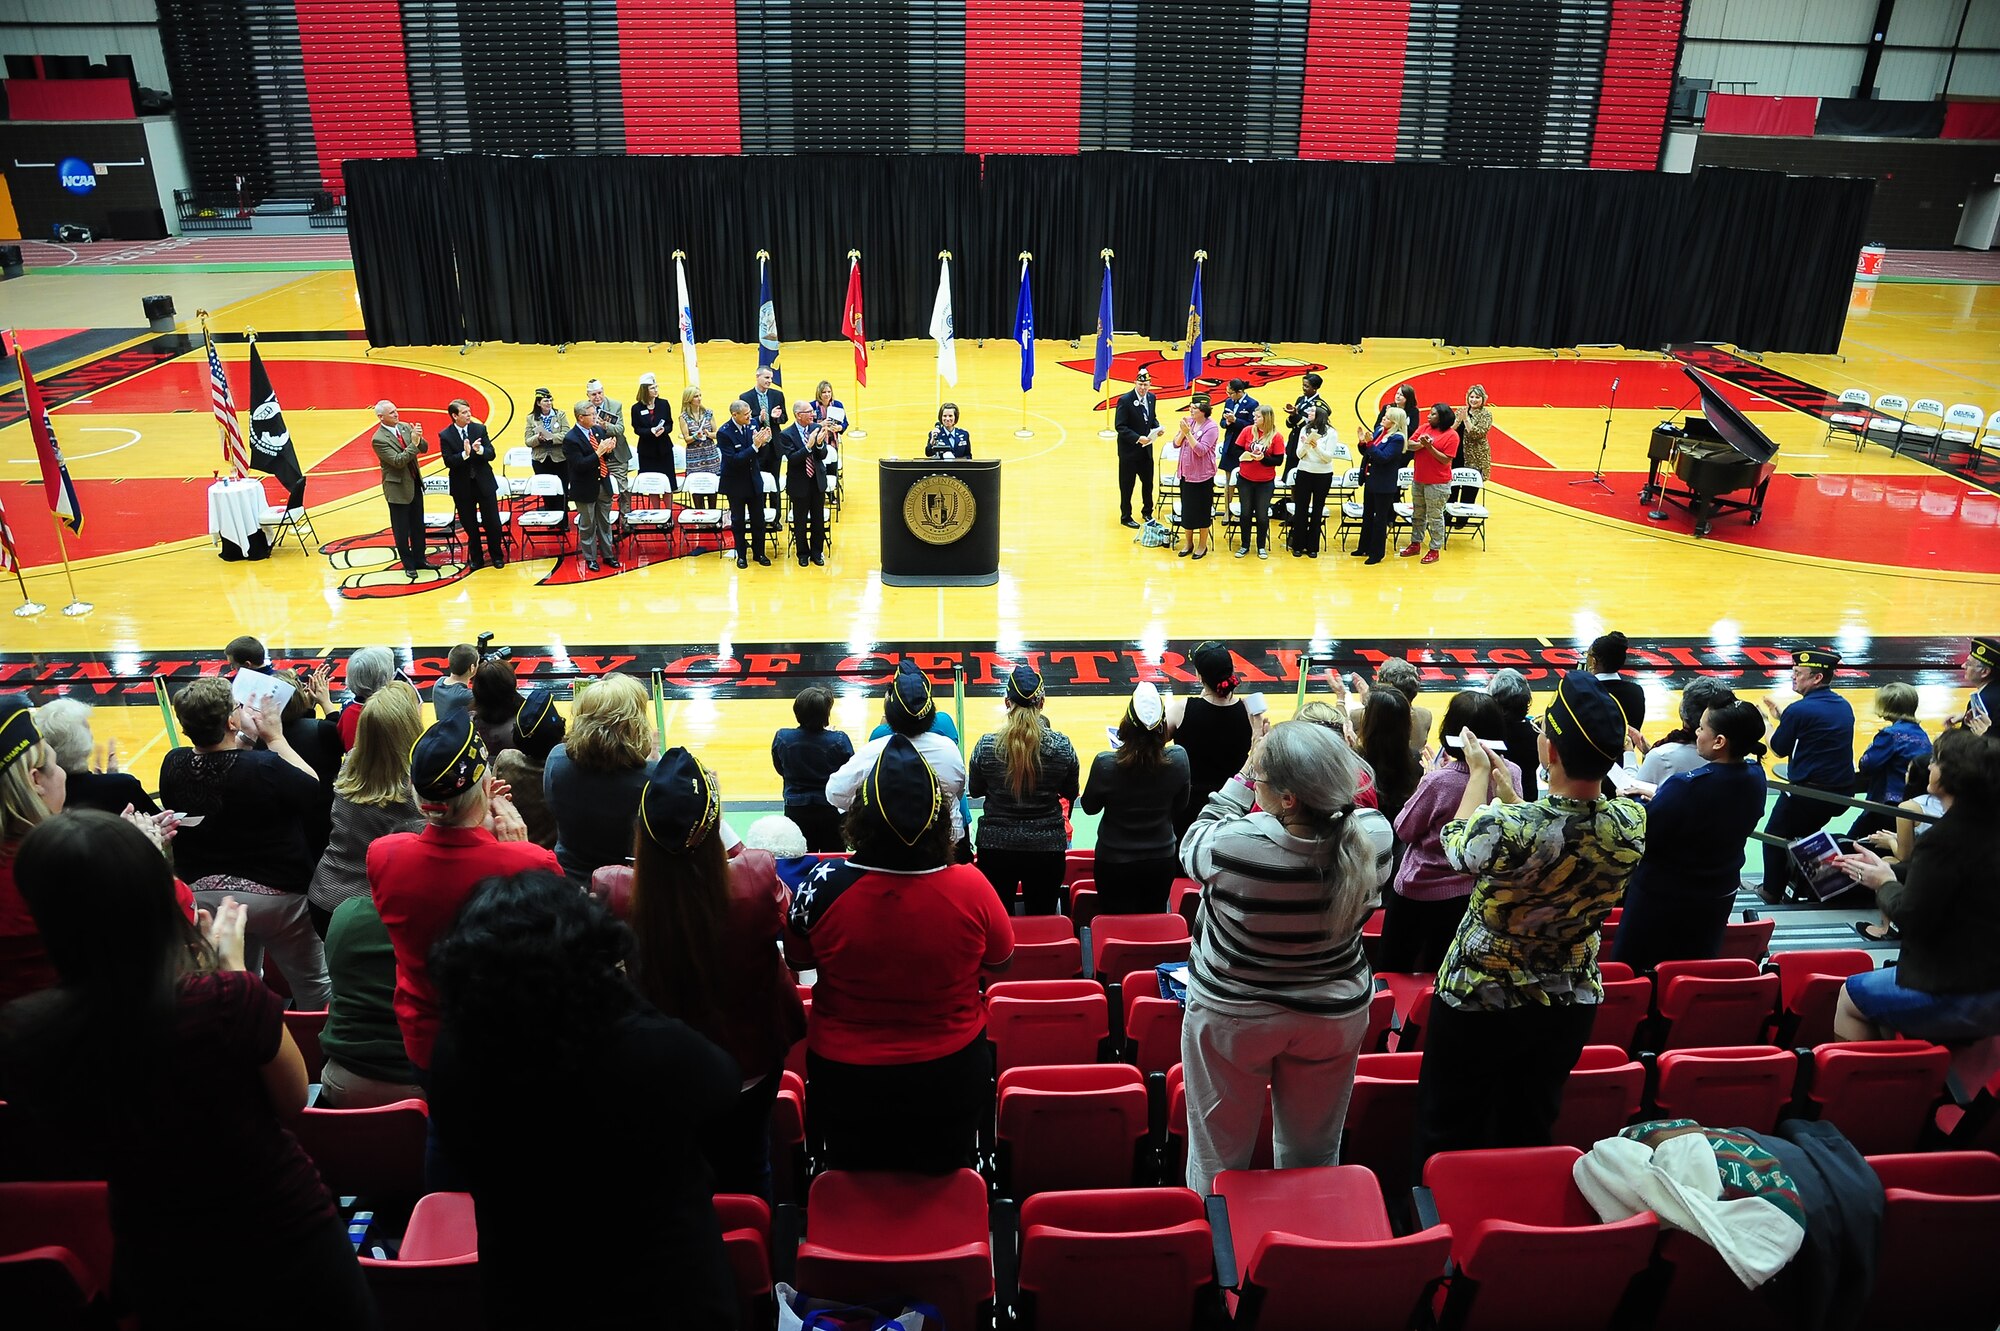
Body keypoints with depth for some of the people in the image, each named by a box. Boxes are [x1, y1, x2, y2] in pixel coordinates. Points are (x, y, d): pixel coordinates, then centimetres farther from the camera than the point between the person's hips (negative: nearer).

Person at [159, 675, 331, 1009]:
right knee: (313, 988, 15)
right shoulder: (265, 767, -26)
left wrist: (242, 740, 2)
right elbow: (312, 789, -9)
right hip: (274, 895, -5)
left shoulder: (172, 766, -10)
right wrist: (276, 738, -5)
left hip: (202, 894, 5)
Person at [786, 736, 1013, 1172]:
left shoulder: (823, 886, -24)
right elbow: (1000, 958, -4)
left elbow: (798, 960, -4)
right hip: (950, 1072, 0)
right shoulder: (970, 887, -23)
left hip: (845, 1076, 0)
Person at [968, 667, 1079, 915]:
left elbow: (974, 790, 5)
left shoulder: (986, 745, -10)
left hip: (996, 846, 0)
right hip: (1047, 848, 0)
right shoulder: (1062, 745, -9)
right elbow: (1071, 793, 5)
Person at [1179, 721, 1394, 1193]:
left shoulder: (1234, 845, -32)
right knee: (1312, 1154, 24)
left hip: (1232, 1015, -3)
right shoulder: (1374, 837, -22)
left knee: (1218, 1155, 18)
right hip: (1334, 1014, 4)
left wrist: (1243, 776, -7)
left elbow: (1192, 844, -8)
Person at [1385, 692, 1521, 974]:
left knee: (1393, 969, 16)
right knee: (1438, 970, 24)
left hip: (1421, 891, -5)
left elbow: (1404, 830, -14)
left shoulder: (1439, 781, -29)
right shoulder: (1511, 774, -14)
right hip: (1472, 894, 5)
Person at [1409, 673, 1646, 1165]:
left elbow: (1458, 844, -8)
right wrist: (1508, 793, 14)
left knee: (1447, 1140, 17)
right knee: (1528, 1132, 25)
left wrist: (1479, 773, 6)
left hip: (1479, 1002, -4)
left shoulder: (1507, 828, -33)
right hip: (1571, 1006, 5)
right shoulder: (1633, 825, -17)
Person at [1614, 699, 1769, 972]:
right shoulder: (1755, 777, -9)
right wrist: (1660, 795, 2)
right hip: (1719, 896, 7)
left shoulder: (1686, 787, -32)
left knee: (1630, 971, 11)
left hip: (1662, 897, -7)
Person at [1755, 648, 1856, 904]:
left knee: (1774, 837, 13)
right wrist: (1781, 717, 17)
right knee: (1803, 834, 28)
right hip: (1842, 791, 7)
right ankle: (1796, 881, 35)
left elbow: (1779, 749, -7)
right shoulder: (1844, 706, 5)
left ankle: (1772, 893, 19)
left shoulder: (1800, 709, -19)